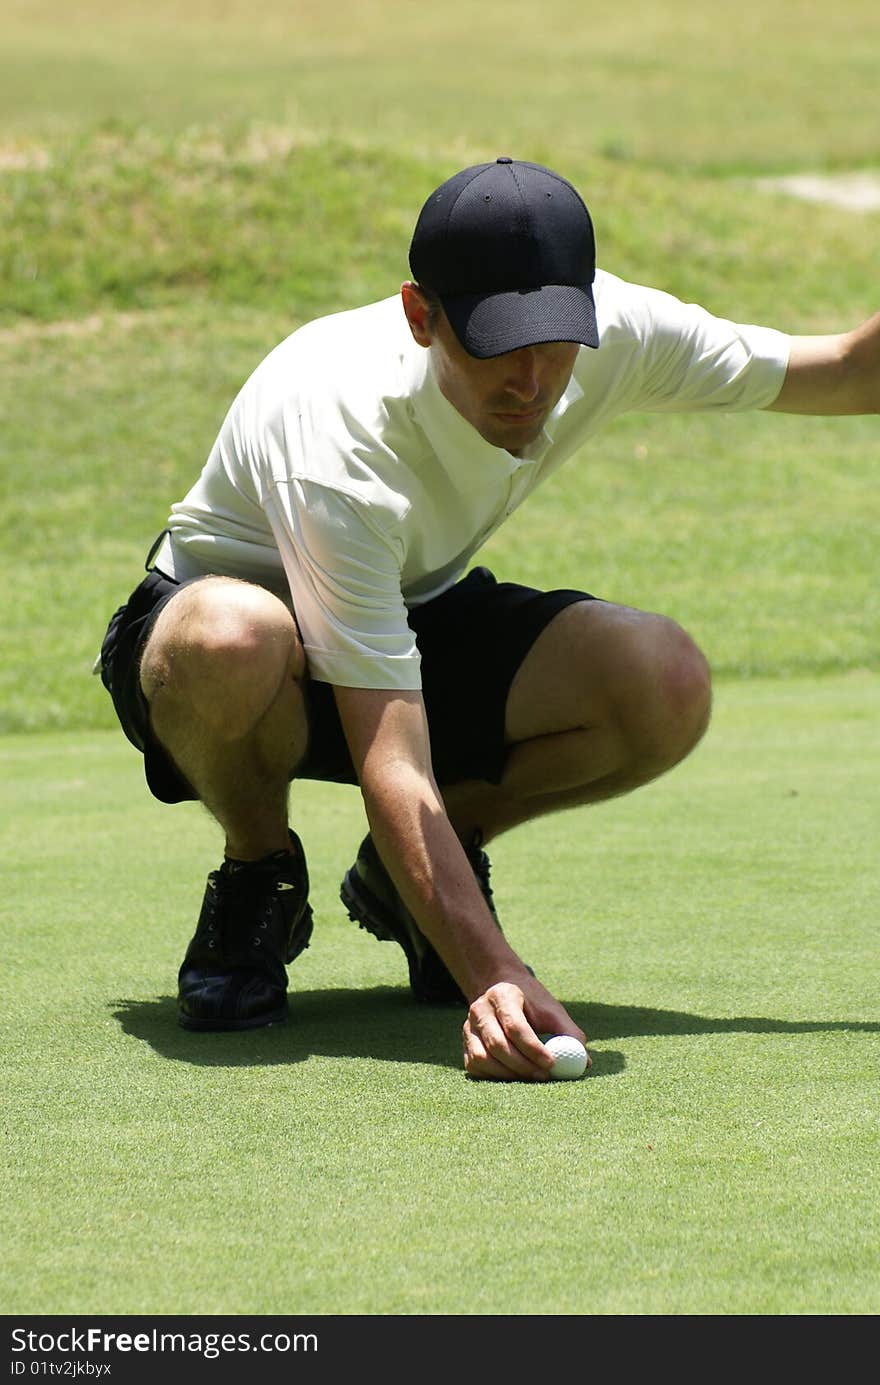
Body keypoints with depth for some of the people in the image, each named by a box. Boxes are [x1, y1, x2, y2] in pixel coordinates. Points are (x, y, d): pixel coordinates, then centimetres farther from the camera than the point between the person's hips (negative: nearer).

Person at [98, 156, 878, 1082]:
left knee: (665, 687, -23)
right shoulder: (341, 456, -38)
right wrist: (493, 975, -53)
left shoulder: (615, 330, -21)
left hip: (416, 616, 6)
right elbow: (395, 771, -43)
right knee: (231, 642, -44)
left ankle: (409, 876, 3)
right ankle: (258, 879, -9)